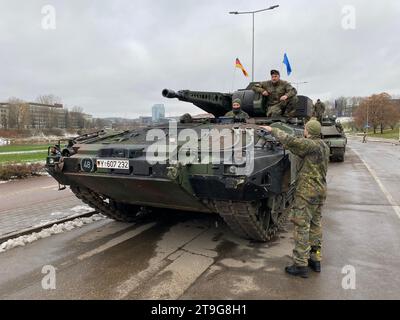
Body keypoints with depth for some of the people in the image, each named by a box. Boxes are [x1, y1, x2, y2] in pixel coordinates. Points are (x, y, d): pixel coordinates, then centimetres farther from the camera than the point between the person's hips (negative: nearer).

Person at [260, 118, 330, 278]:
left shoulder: (312, 145, -16)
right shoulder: (323, 146, 12)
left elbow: (290, 141, -26)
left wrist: (273, 130, -14)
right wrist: (287, 146, 15)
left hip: (307, 191, -9)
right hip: (320, 190, 9)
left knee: (301, 226, -4)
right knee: (315, 224, 15)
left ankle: (300, 265, 1)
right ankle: (315, 260, 25)